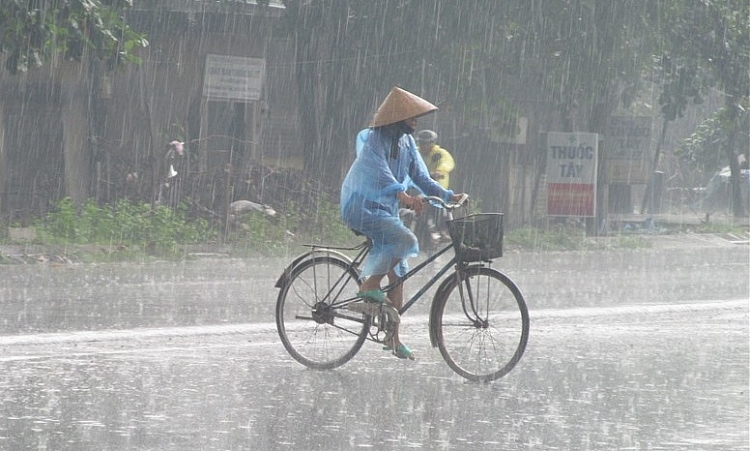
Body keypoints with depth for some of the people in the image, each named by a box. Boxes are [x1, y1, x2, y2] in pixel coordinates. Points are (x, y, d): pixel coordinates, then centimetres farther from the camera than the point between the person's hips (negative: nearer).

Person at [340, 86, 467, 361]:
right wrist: (404, 196, -50)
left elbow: (420, 177, 9)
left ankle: (394, 338, 10)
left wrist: (447, 196, -7)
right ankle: (369, 286, -14)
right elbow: (381, 173, -34)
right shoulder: (375, 141, -17)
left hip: (386, 211, 9)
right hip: (362, 208, -9)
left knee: (398, 272, 5)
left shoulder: (406, 142, 9)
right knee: (406, 240, -29)